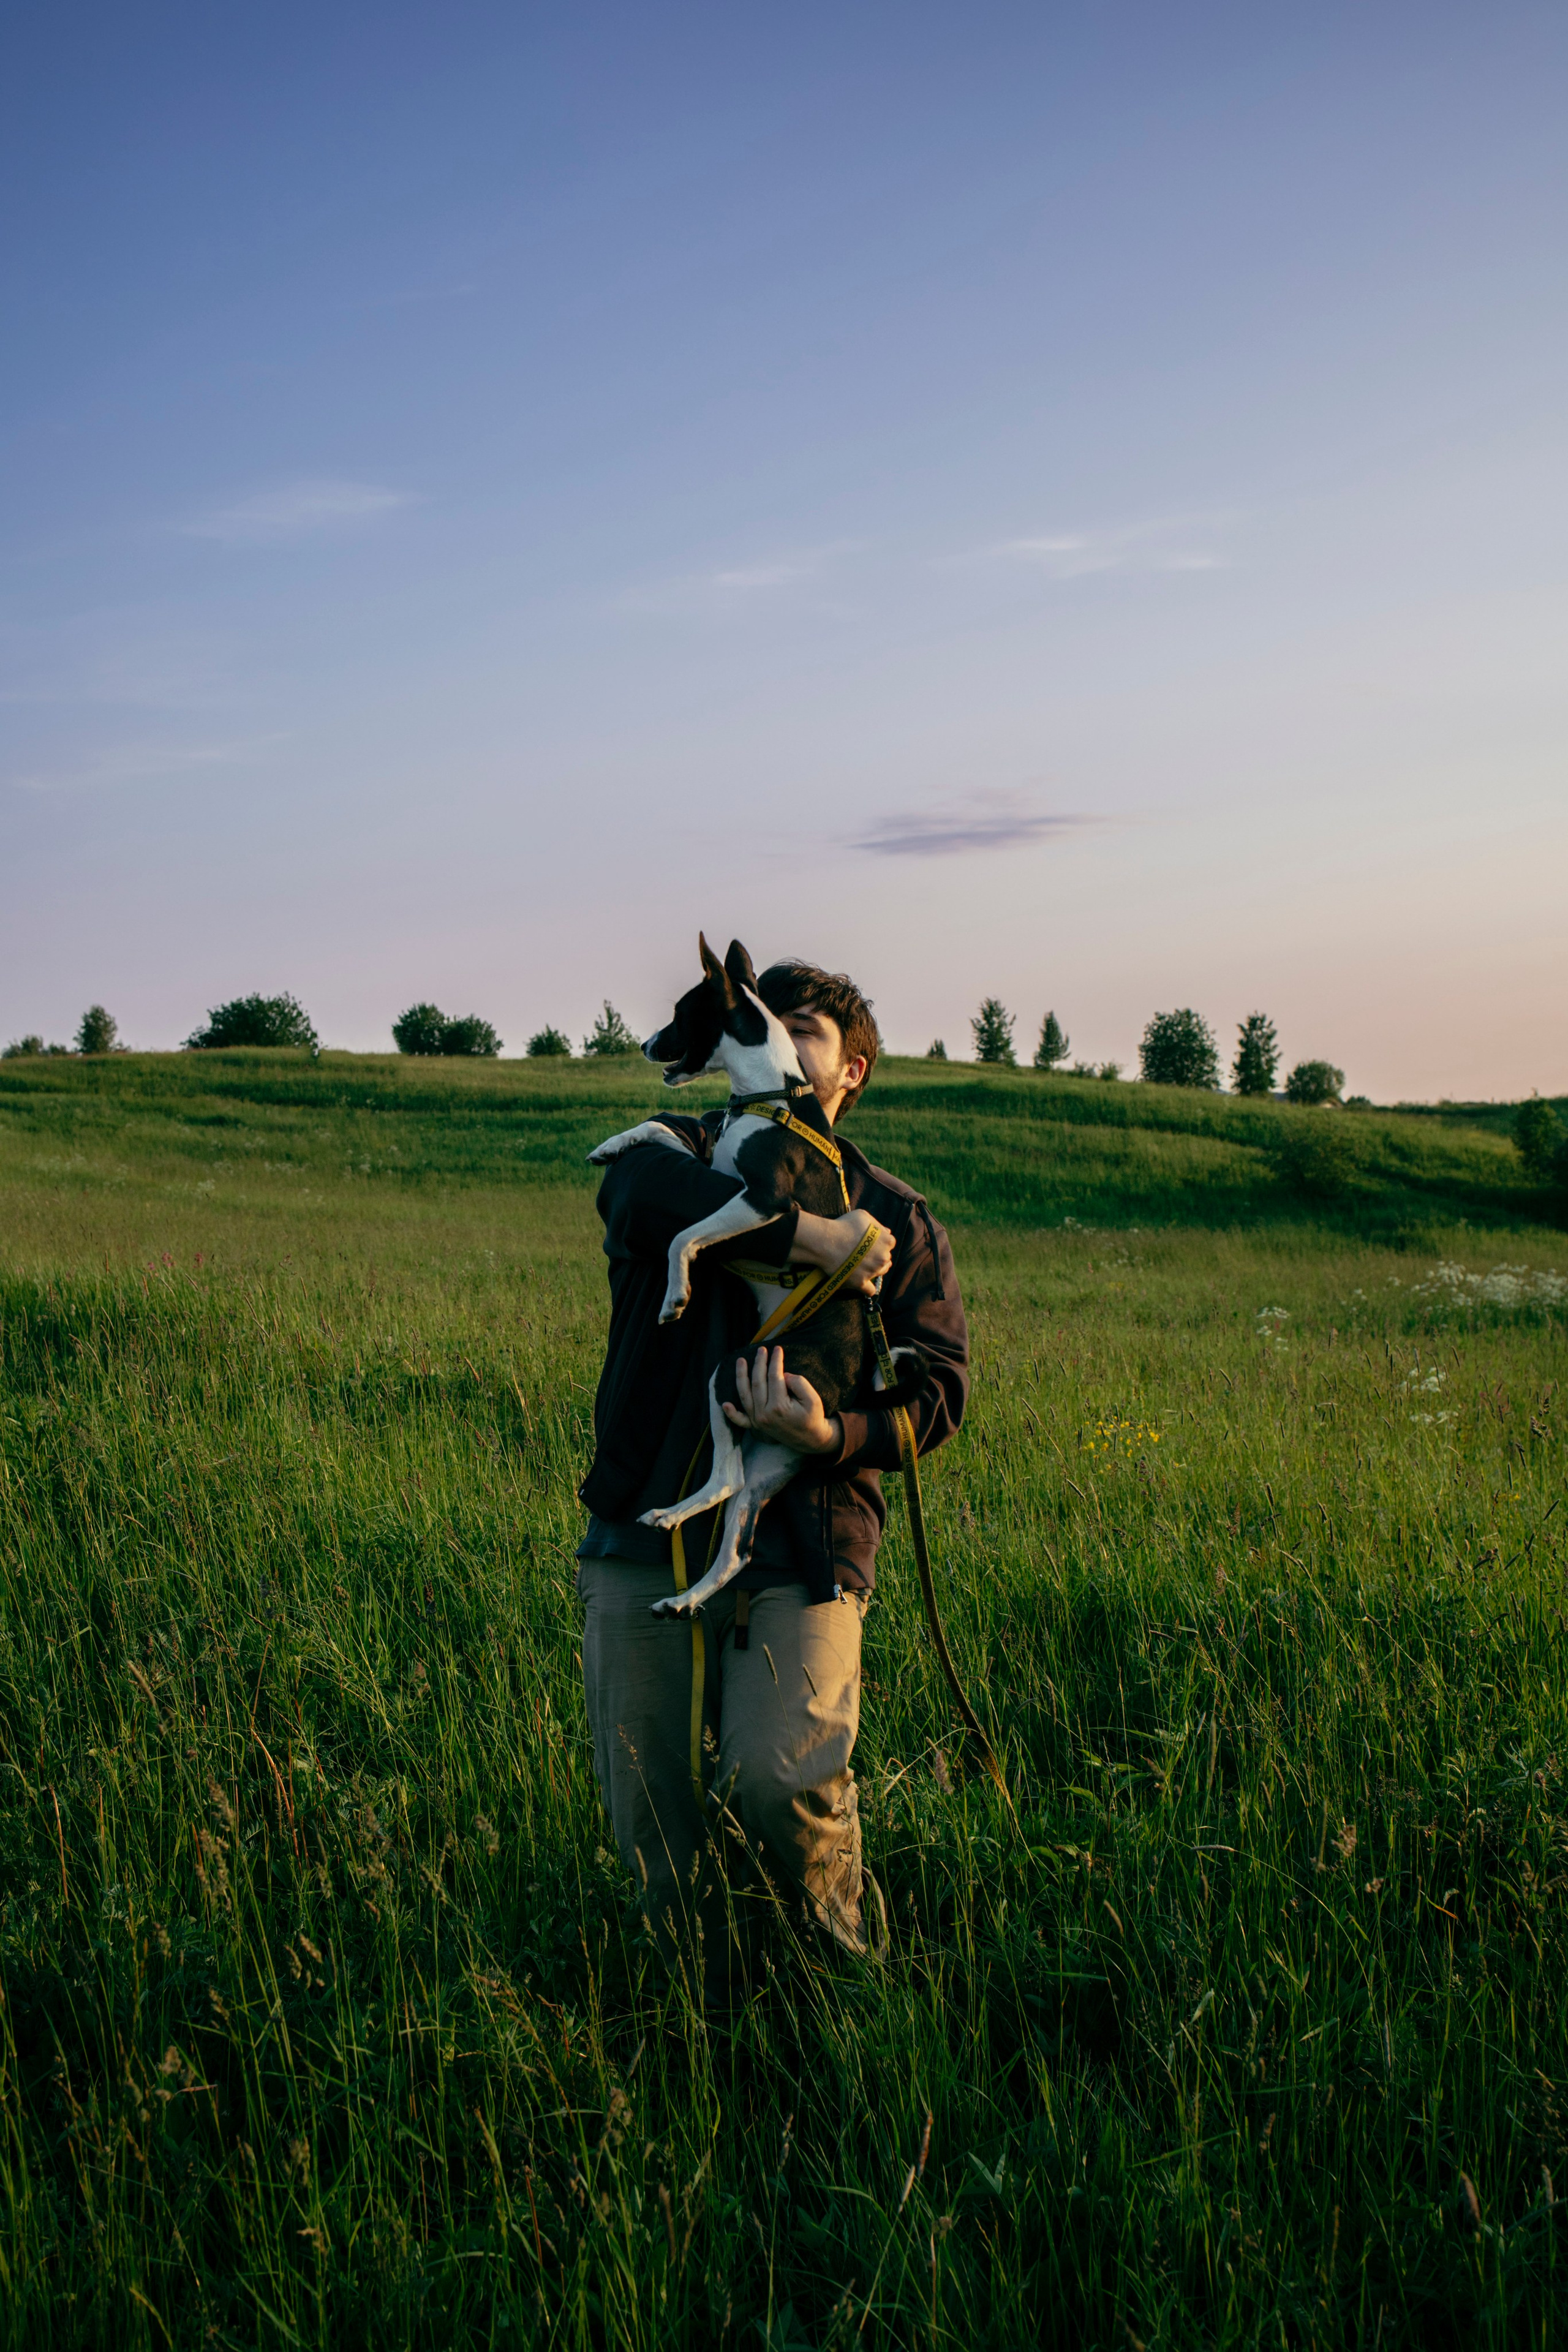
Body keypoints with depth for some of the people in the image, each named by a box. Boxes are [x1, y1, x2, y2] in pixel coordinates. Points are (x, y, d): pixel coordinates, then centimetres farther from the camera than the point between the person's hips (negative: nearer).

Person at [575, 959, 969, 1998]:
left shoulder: (900, 1223, 14)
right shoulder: (680, 1153, 12)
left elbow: (939, 1393, 4)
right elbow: (649, 1190, -15)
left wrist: (831, 1435, -16)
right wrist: (813, 1237, -20)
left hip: (801, 1546, -1)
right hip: (647, 1539, 2)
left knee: (777, 1782, -21)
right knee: (656, 1827, 3)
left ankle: (854, 1966, 8)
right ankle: (711, 2023, 27)